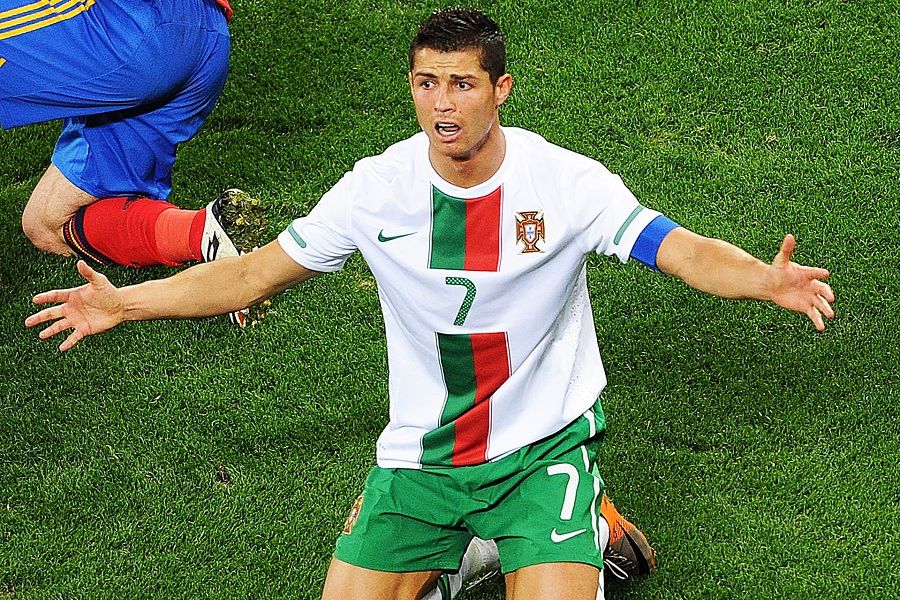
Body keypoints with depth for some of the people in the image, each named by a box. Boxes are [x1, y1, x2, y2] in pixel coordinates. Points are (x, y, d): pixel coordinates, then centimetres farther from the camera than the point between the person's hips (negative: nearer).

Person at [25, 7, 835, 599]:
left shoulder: (566, 182, -14)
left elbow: (684, 250, -18)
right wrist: (123, 303, -8)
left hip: (542, 445, -2)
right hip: (420, 453, 3)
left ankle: (593, 534, 16)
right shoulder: (378, 188, -9)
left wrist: (767, 280, -40)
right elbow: (259, 271, -1)